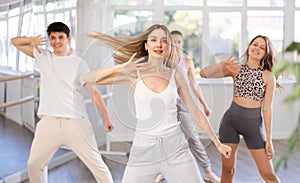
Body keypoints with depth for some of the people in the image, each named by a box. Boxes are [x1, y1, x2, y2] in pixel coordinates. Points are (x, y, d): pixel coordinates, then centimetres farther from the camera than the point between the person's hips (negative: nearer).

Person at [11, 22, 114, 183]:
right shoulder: (43, 56, 11)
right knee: (33, 165, 9)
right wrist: (32, 40, -4)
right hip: (49, 121, 3)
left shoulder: (78, 63, 3)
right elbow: (15, 42, 17)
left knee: (96, 163, -3)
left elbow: (94, 92, 3)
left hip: (75, 122, -3)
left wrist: (107, 118, -2)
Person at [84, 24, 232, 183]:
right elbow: (88, 78, -5)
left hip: (175, 148, 1)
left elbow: (195, 111, 12)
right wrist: (122, 67, -15)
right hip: (143, 151, -1)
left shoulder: (175, 75, 5)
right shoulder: (134, 73, 1)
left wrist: (217, 143, 14)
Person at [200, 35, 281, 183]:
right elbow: (204, 73, -3)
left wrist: (269, 139, -3)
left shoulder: (268, 77, 0)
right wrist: (223, 64, -15)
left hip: (254, 123, -1)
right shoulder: (236, 68, 4)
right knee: (228, 169, 8)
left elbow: (267, 108, -1)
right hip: (231, 120, 1)